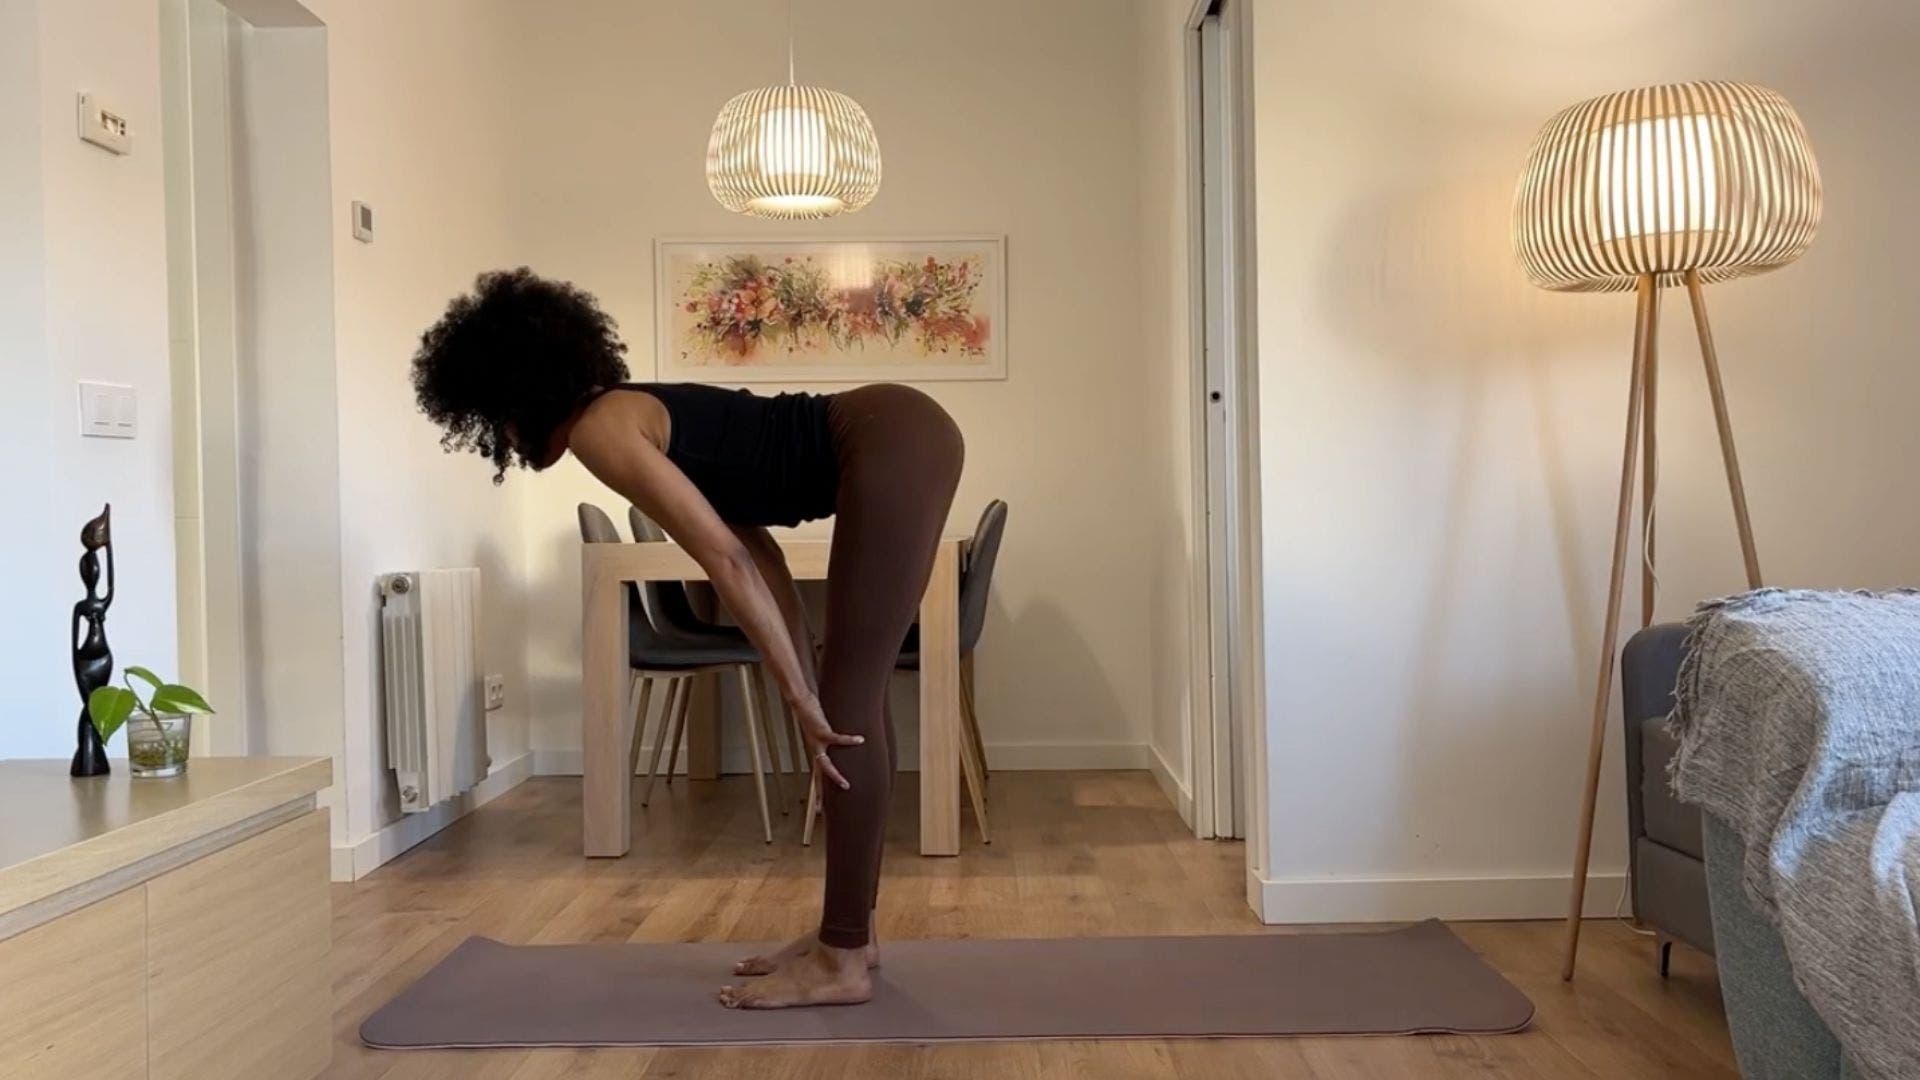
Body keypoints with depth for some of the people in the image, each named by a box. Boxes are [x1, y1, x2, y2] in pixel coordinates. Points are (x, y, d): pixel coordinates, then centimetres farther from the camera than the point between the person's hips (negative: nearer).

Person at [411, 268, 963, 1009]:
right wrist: (808, 690, 16)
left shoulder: (600, 432, -8)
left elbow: (726, 561, -16)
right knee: (851, 700, 13)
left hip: (894, 449, -10)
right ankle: (848, 934, 22)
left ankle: (843, 961, 5)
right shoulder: (631, 421, 19)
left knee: (849, 708, -5)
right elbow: (757, 554, 19)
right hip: (897, 439, 10)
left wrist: (801, 698, -12)